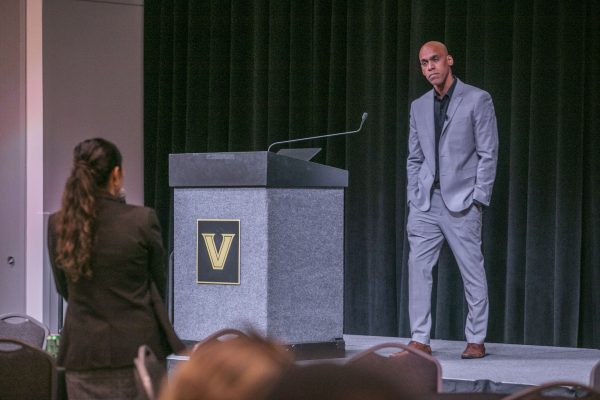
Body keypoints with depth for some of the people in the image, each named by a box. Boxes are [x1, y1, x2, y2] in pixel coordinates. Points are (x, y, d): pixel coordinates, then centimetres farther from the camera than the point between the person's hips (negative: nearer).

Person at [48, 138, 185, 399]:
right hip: (137, 347, -2)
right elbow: (159, 284, 4)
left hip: (83, 353, 2)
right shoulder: (142, 220, -10)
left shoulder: (58, 225, -3)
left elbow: (64, 289, 11)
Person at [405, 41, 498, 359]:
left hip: (461, 202, -4)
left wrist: (478, 199, -9)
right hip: (425, 202, 4)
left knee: (472, 272, -1)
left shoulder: (477, 100, -1)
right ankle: (420, 340, -2)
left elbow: (488, 154, -3)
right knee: (418, 267, -4)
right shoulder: (419, 107, 14)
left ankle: (476, 340, 7)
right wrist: (413, 200, 6)